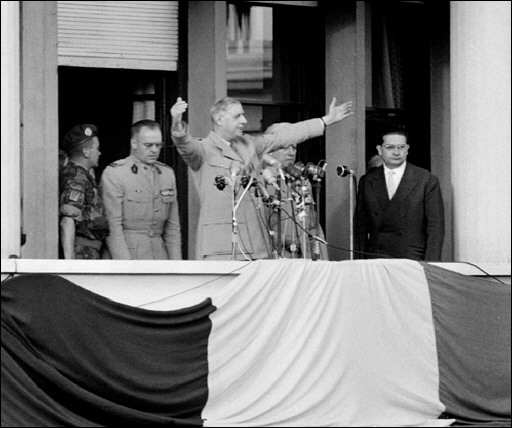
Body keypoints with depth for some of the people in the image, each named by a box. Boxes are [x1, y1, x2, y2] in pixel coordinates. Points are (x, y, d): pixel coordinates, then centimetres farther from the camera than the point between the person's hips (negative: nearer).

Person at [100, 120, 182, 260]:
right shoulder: (113, 173, -4)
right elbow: (113, 226, -9)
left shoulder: (167, 173, 13)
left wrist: (176, 260, 7)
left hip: (160, 252, 5)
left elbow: (173, 226, 15)